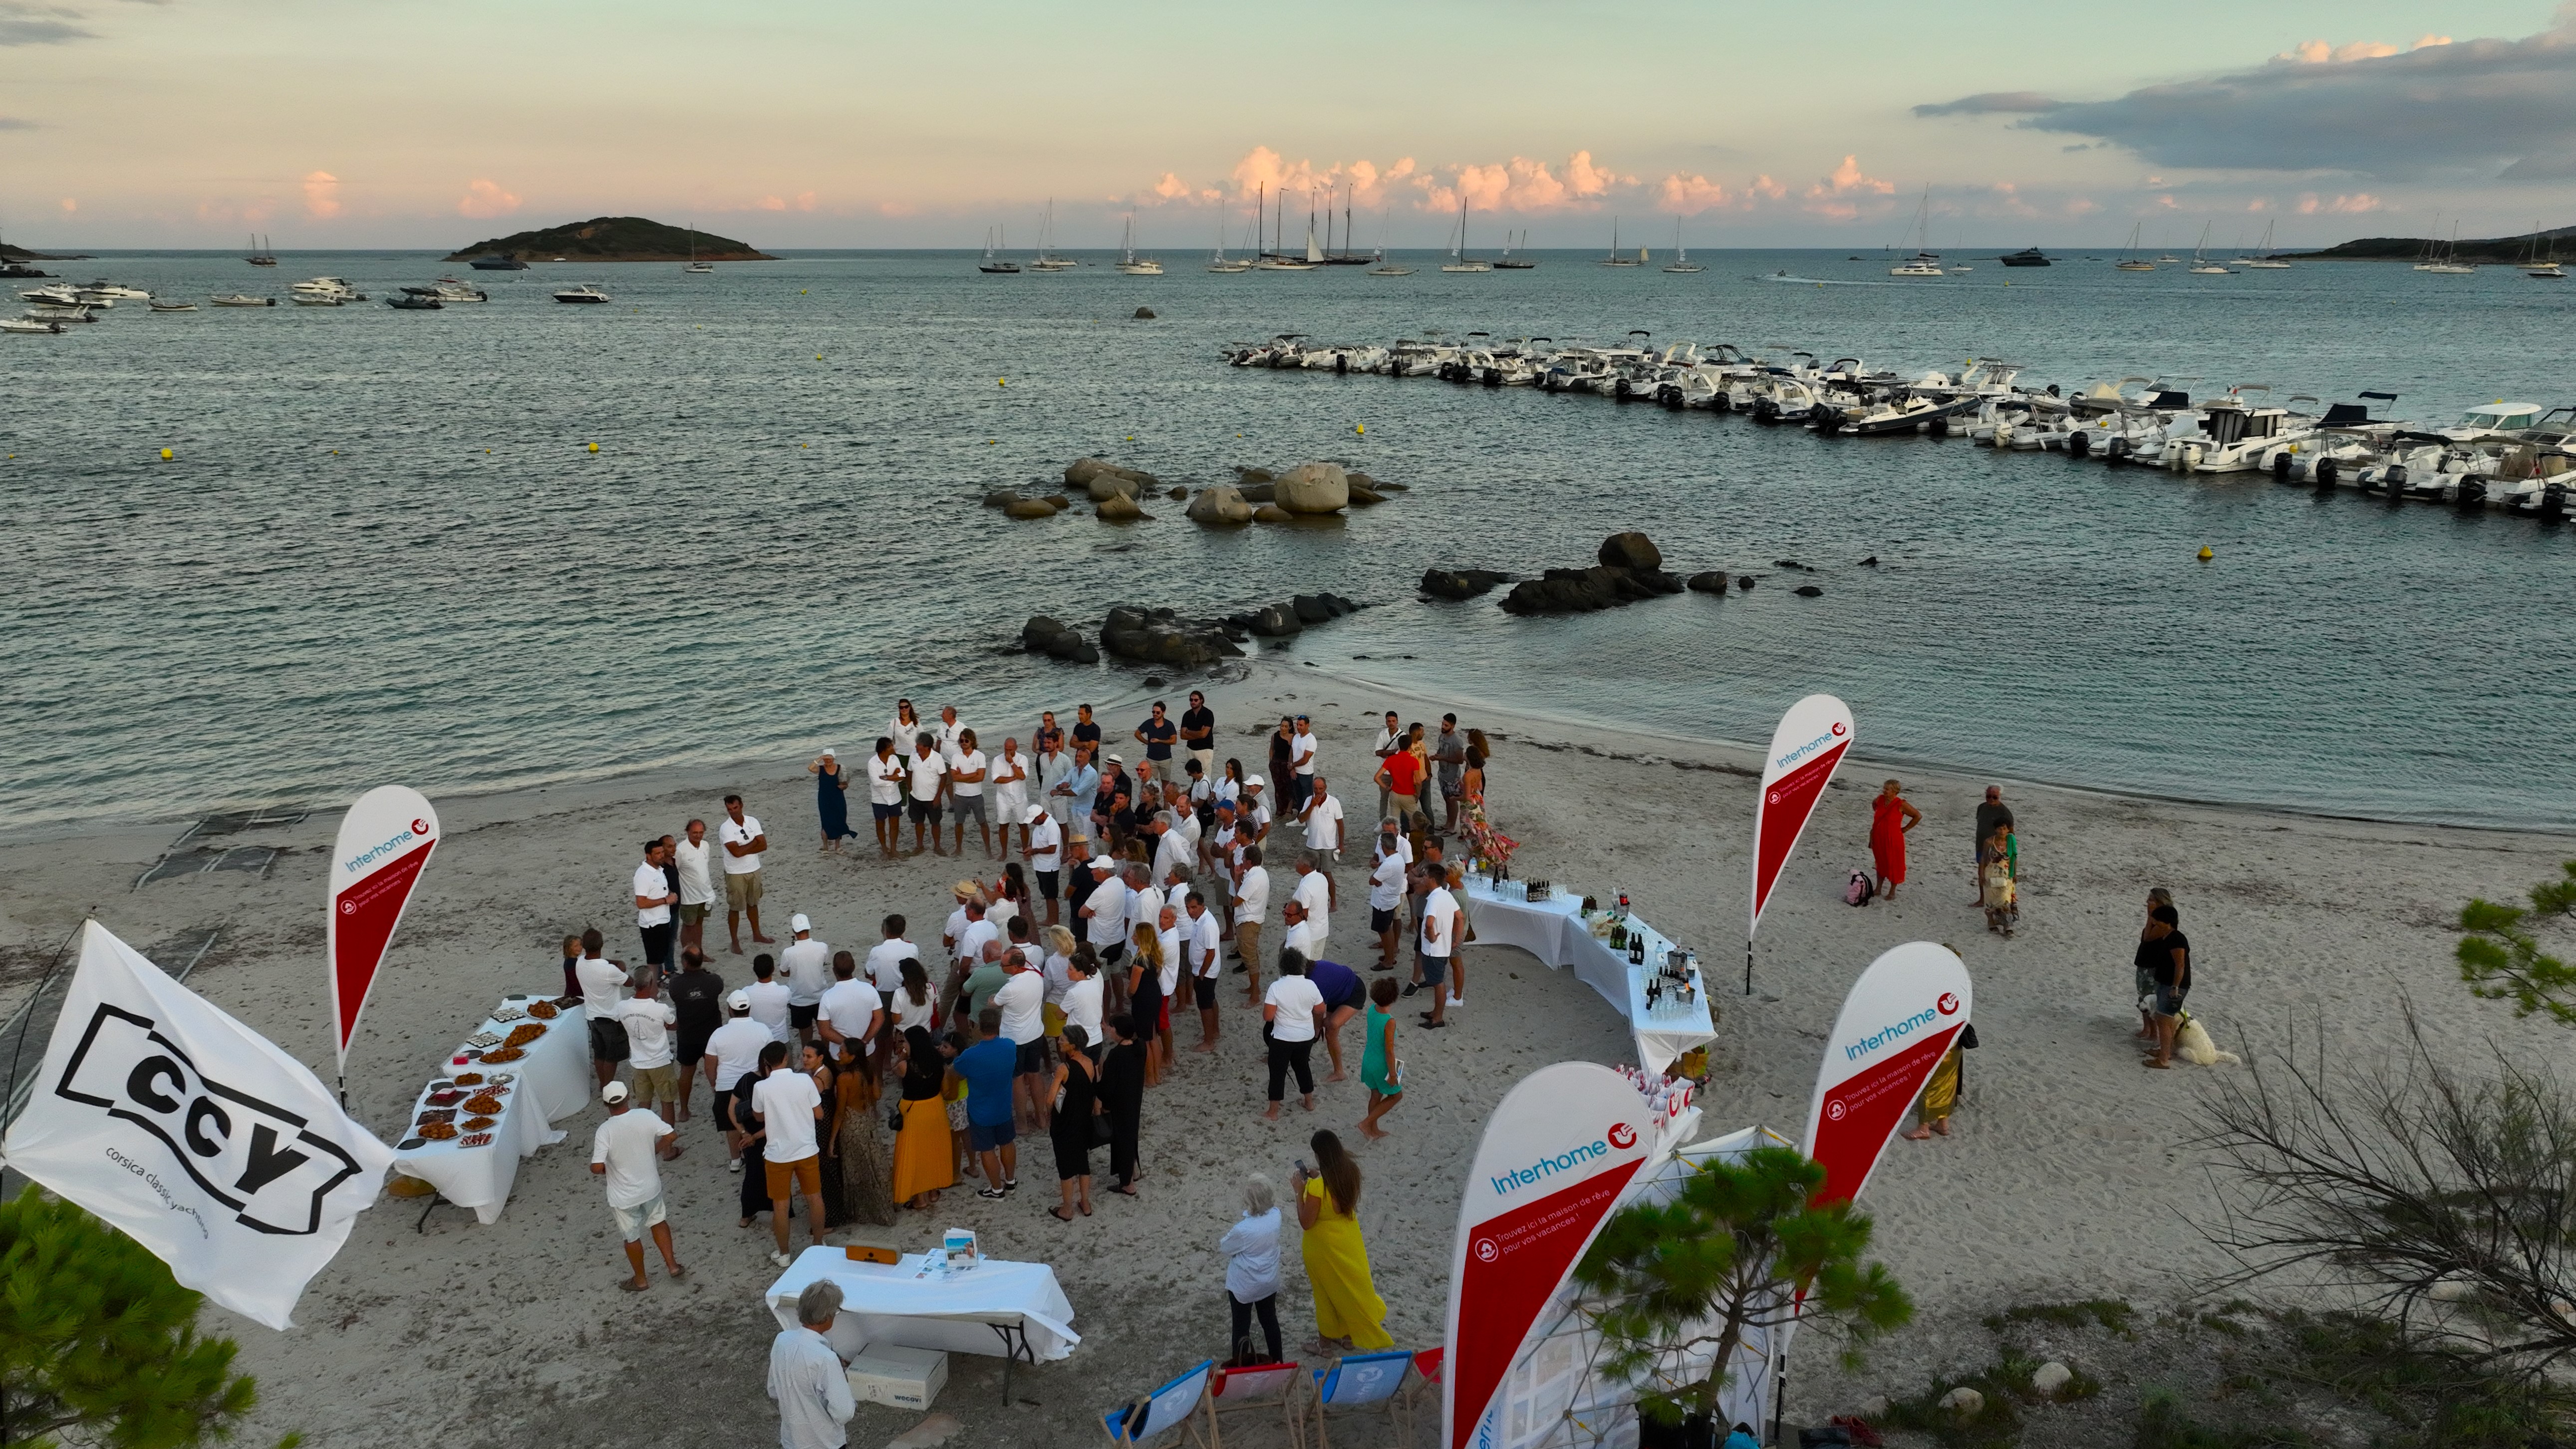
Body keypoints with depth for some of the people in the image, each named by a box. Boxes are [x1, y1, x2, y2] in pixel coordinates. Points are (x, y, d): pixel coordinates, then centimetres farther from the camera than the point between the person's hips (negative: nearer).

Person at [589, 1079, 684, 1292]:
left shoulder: (605, 1131, -25)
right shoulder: (645, 1117, -16)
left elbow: (596, 1168, -27)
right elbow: (670, 1135, -10)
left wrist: (606, 1170, -4)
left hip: (624, 1196, -3)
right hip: (651, 1187, 3)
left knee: (632, 1237, 18)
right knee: (659, 1221, 29)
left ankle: (640, 1280, 35)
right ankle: (672, 1265, 30)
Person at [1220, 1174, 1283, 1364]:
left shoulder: (1243, 1230, -34)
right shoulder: (1275, 1215, -18)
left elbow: (1223, 1247, -16)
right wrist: (1244, 1219, -9)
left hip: (1243, 1286, -5)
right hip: (1269, 1282, 5)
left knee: (1241, 1326, 15)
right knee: (1270, 1320, 24)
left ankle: (1239, 1367, 32)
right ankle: (1277, 1361, 40)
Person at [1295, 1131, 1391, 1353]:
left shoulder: (1317, 1187, -33)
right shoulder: (1351, 1172, -13)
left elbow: (1306, 1223, -22)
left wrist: (1300, 1191, -16)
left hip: (1325, 1245, -6)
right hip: (1349, 1240, 6)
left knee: (1327, 1294, 15)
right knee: (1352, 1287, 23)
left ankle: (1327, 1342, 34)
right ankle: (1350, 1337, 40)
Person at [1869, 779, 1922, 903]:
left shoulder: (1901, 805, -17)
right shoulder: (1880, 800, -1)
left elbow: (1918, 816, -10)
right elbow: (1874, 804, 23)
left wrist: (1905, 829, -7)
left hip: (1893, 840, -6)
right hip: (1878, 839, 6)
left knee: (1893, 865, 6)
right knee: (1880, 863, 18)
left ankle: (1892, 892, 19)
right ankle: (1878, 890, 30)